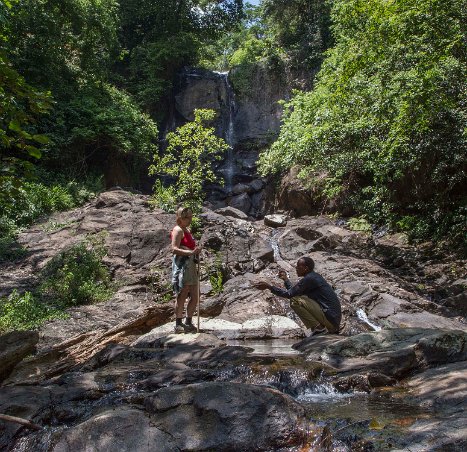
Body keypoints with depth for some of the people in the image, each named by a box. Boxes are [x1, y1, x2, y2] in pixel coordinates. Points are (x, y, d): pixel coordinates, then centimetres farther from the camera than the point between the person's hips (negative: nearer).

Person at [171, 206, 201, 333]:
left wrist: (196, 251, 10)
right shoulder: (178, 230, -7)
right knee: (182, 296, -4)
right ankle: (178, 324, 5)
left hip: (191, 266, 9)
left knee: (195, 296, 11)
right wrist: (192, 252, -25)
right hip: (181, 265, -9)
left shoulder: (187, 230, 20)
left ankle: (189, 322, 22)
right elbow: (174, 249, -17)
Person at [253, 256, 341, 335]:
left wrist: (268, 286, -8)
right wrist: (285, 279, 27)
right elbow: (294, 291, 22)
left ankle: (319, 329, -9)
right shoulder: (314, 277, 16)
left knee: (295, 301, -14)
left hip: (330, 318, -10)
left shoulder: (309, 279, -12)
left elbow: (289, 294, -13)